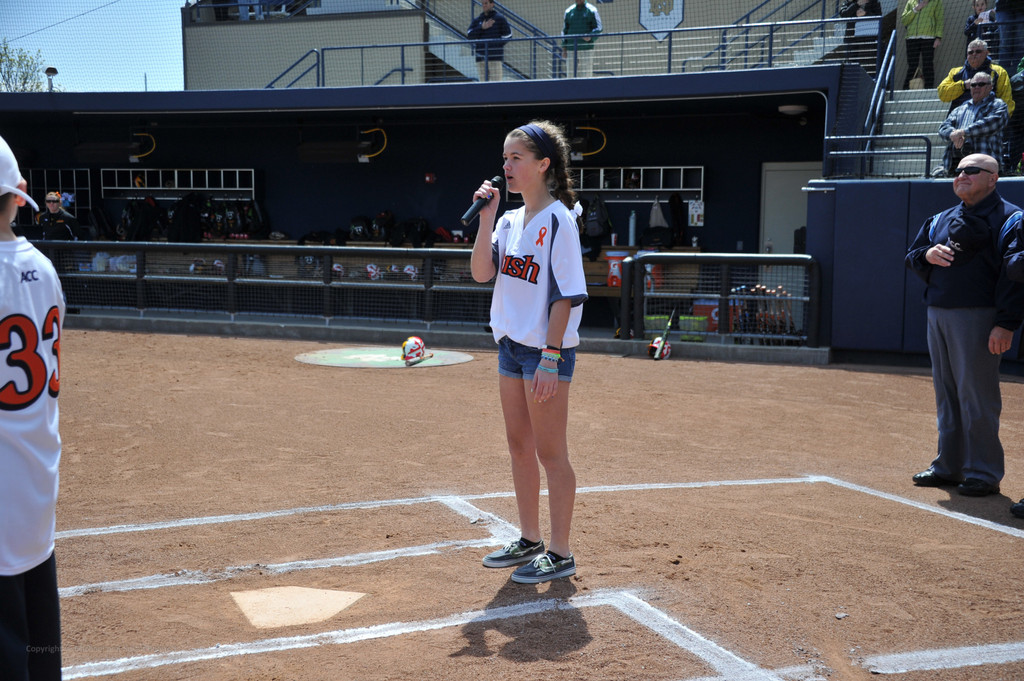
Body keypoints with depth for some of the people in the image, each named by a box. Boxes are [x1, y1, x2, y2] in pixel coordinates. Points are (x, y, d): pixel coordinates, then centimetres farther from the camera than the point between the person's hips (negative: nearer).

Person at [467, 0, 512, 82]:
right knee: (483, 80, 4)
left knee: (496, 81, -9)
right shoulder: (476, 20, 15)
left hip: (495, 57, -4)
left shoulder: (499, 18, 4)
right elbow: (470, 35, 1)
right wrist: (482, 28, -10)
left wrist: (495, 45, -4)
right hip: (481, 57, 4)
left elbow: (507, 35, 1)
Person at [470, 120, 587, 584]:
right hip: (511, 345, 8)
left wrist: (550, 358, -20)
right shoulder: (510, 220, 11)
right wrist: (486, 219, -5)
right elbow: (481, 273, 2)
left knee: (550, 452, -1)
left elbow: (566, 295, -16)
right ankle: (529, 541, 28)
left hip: (547, 350, -8)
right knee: (519, 446, 15)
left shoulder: (558, 220, -12)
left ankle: (560, 554, 9)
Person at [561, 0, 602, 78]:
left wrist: (590, 37, -23)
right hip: (571, 49, 4)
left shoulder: (591, 10, 3)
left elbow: (598, 28, -2)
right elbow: (565, 30, 17)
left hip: (586, 49, -4)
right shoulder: (569, 11, 14)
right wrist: (564, 48, 10)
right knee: (572, 74, 3)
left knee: (586, 75, -6)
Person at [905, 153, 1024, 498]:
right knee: (946, 395, 12)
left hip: (977, 317, -7)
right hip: (937, 314, 7)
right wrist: (928, 255, -5)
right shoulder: (941, 220, 17)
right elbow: (912, 255, 20)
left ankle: (983, 473, 3)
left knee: (976, 395, -6)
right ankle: (948, 466, 21)